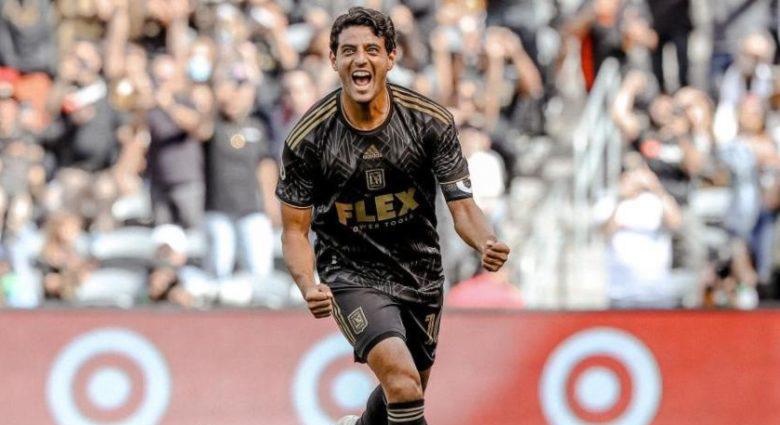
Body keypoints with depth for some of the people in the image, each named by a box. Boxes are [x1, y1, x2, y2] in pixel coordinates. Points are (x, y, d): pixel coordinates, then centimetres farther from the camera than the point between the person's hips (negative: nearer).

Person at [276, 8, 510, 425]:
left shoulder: (431, 121, -12)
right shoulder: (308, 138, -16)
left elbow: (462, 206, -10)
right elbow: (295, 228, -9)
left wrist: (486, 243, -33)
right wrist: (308, 286, -29)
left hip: (420, 271, 4)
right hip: (350, 273, -4)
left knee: (409, 389, 21)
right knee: (402, 380, -27)